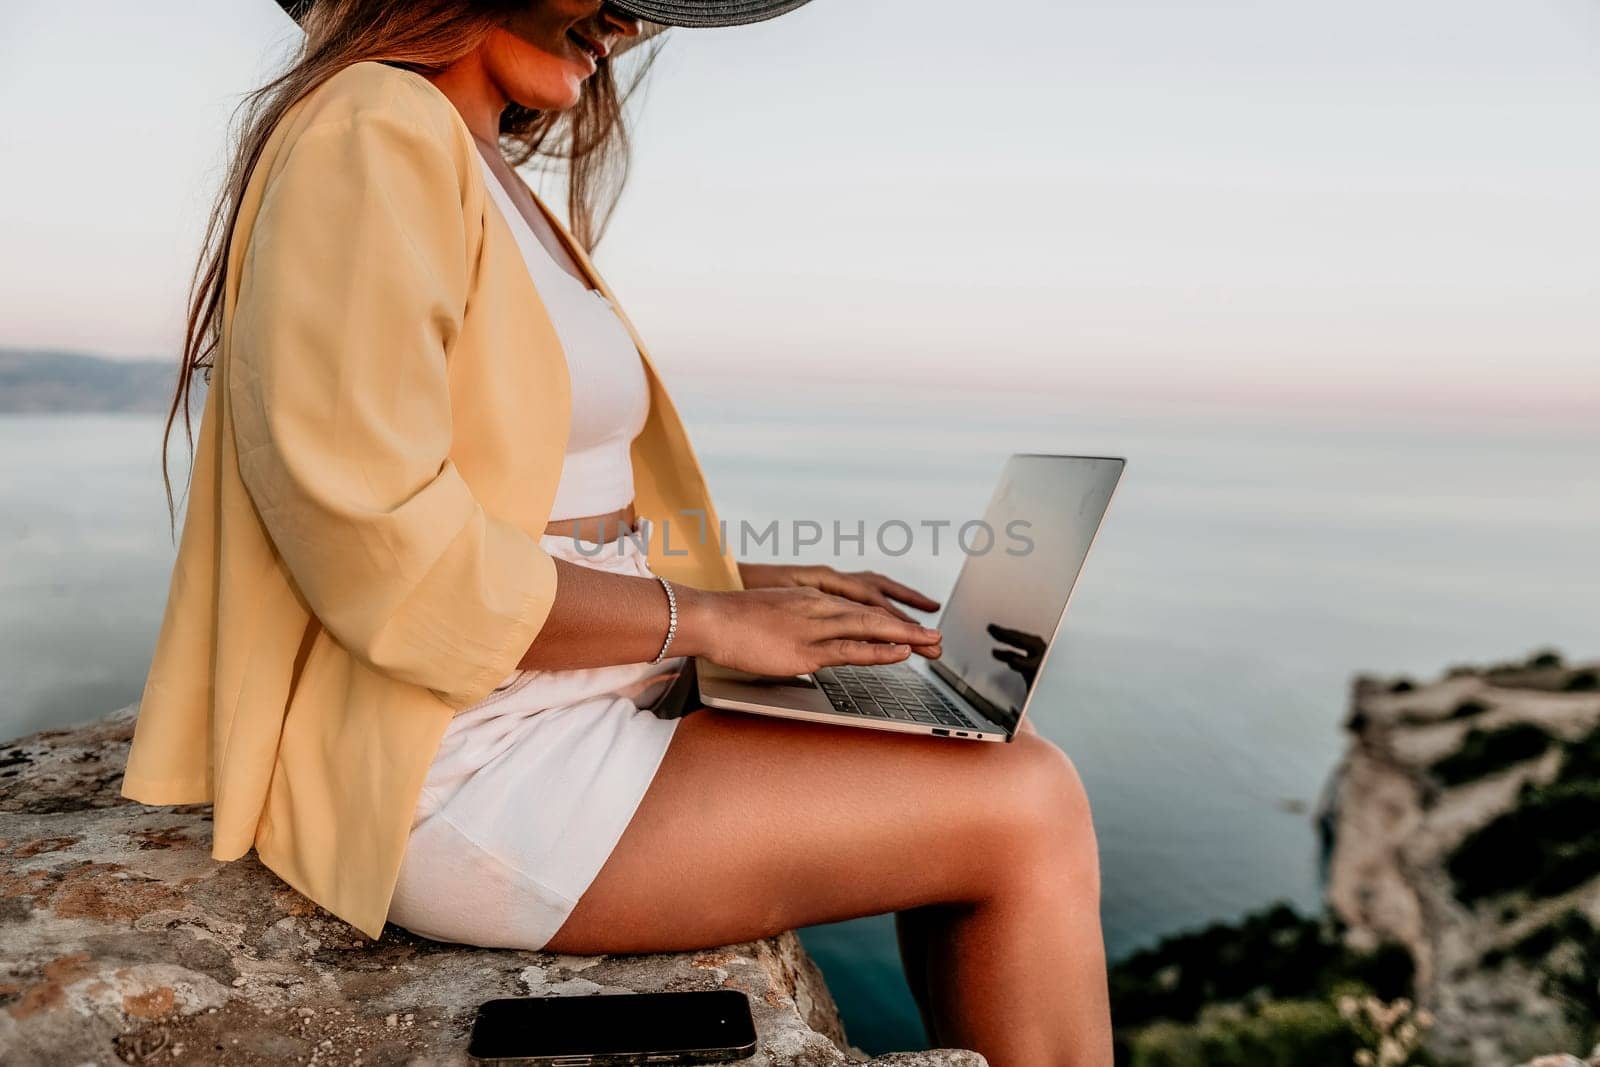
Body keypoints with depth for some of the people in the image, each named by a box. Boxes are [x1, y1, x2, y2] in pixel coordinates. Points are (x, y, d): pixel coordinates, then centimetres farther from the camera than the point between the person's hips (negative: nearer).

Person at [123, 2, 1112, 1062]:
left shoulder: (497, 185, 19)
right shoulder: (372, 135, -11)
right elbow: (383, 546, -22)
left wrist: (751, 581, 8)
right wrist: (705, 617, -15)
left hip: (563, 712, 10)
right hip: (461, 778, -9)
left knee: (985, 753, 6)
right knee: (1026, 813, -11)